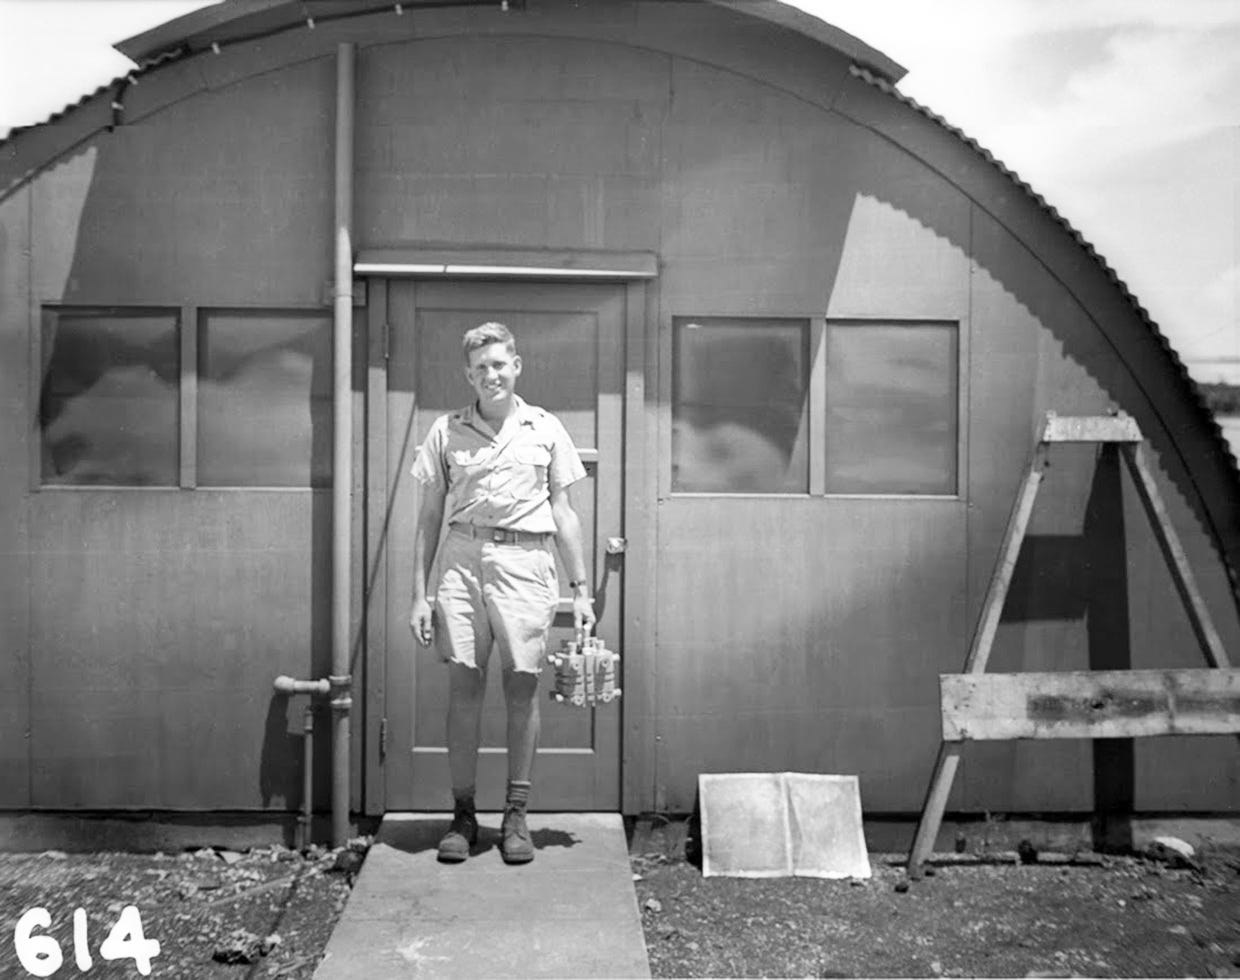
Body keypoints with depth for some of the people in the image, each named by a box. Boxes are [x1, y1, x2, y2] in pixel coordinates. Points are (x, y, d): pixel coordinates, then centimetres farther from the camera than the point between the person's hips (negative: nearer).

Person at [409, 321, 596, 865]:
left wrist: (581, 588, 7)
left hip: (525, 563, 0)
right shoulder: (447, 431, 8)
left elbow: (563, 512, 11)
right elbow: (430, 515, 10)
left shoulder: (545, 429, 9)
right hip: (463, 559, 0)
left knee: (522, 688, 2)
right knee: (464, 687, 1)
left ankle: (516, 815, 14)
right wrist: (419, 593, 4)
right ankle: (463, 814, 13)